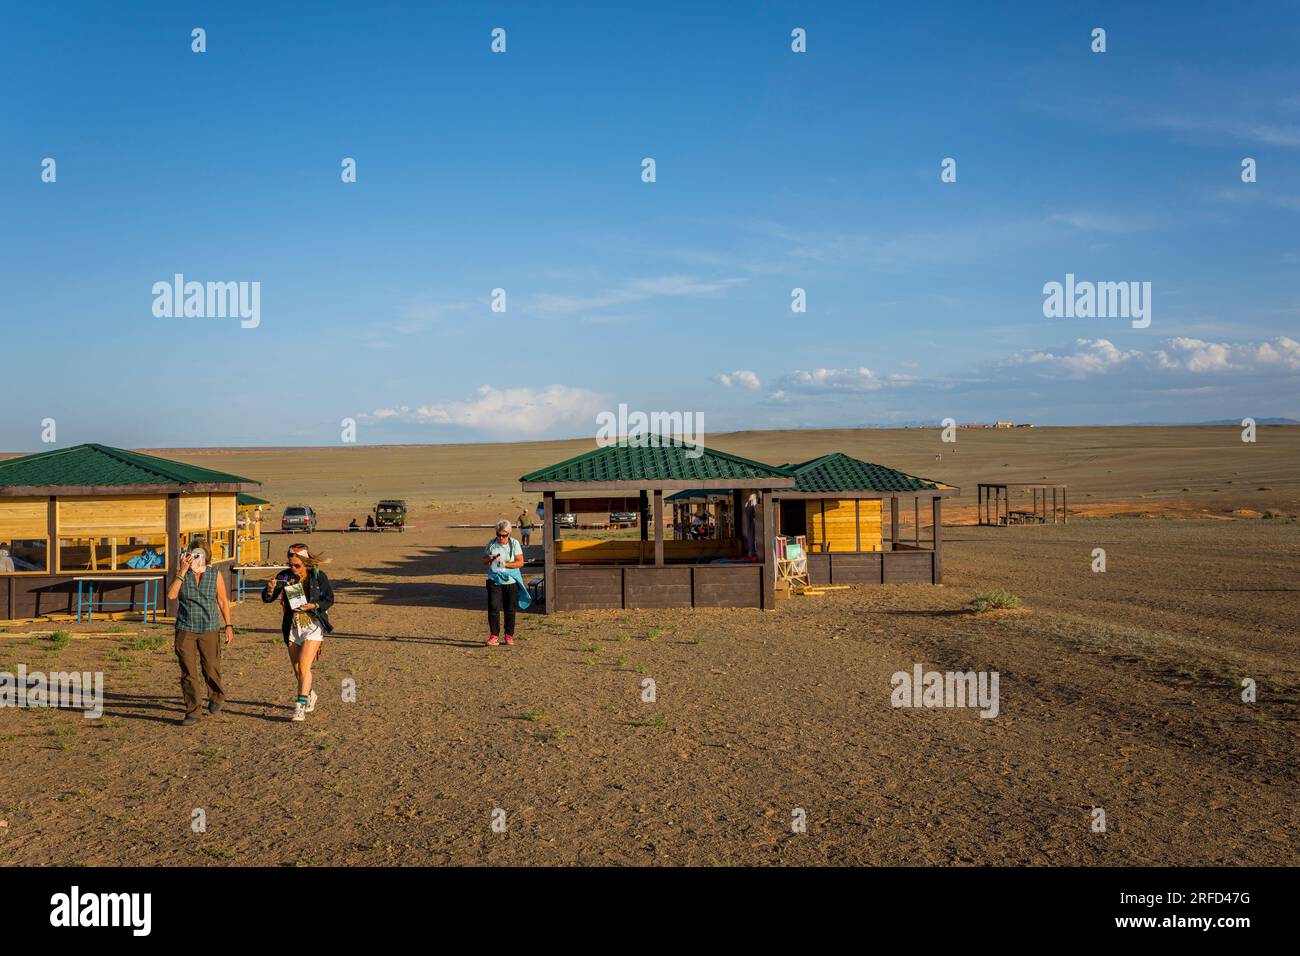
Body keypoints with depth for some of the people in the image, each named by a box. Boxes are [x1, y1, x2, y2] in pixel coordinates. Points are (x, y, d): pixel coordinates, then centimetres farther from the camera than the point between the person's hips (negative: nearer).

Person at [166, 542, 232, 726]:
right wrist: (183, 571, -18)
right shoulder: (181, 575, 1)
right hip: (185, 630, 1)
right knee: (188, 673, -3)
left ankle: (217, 698, 34)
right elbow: (171, 595, -16)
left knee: (211, 669, 4)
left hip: (209, 630, 0)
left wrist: (228, 625, 2)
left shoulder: (215, 575, 1)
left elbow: (223, 601, 6)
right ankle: (192, 713, 4)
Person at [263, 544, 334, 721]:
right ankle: (310, 695, 38)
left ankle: (300, 706, -11)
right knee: (296, 669, 12)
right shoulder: (285, 576, -4)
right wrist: (270, 589, -28)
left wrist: (313, 605, -18)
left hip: (313, 625, -4)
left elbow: (329, 600, 0)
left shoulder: (318, 576, -9)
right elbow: (267, 599, -5)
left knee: (303, 665, -16)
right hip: (293, 626, 4)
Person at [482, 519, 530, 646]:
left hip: (511, 582, 0)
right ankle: (493, 635, -1)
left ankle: (509, 635, 17)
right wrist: (490, 559, -14)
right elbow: (484, 563, 8)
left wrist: (505, 564, -20)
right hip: (494, 582, 0)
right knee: (493, 608, -8)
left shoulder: (514, 544, -1)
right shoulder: (491, 544, 3)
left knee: (510, 610, 6)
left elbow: (520, 562, -7)